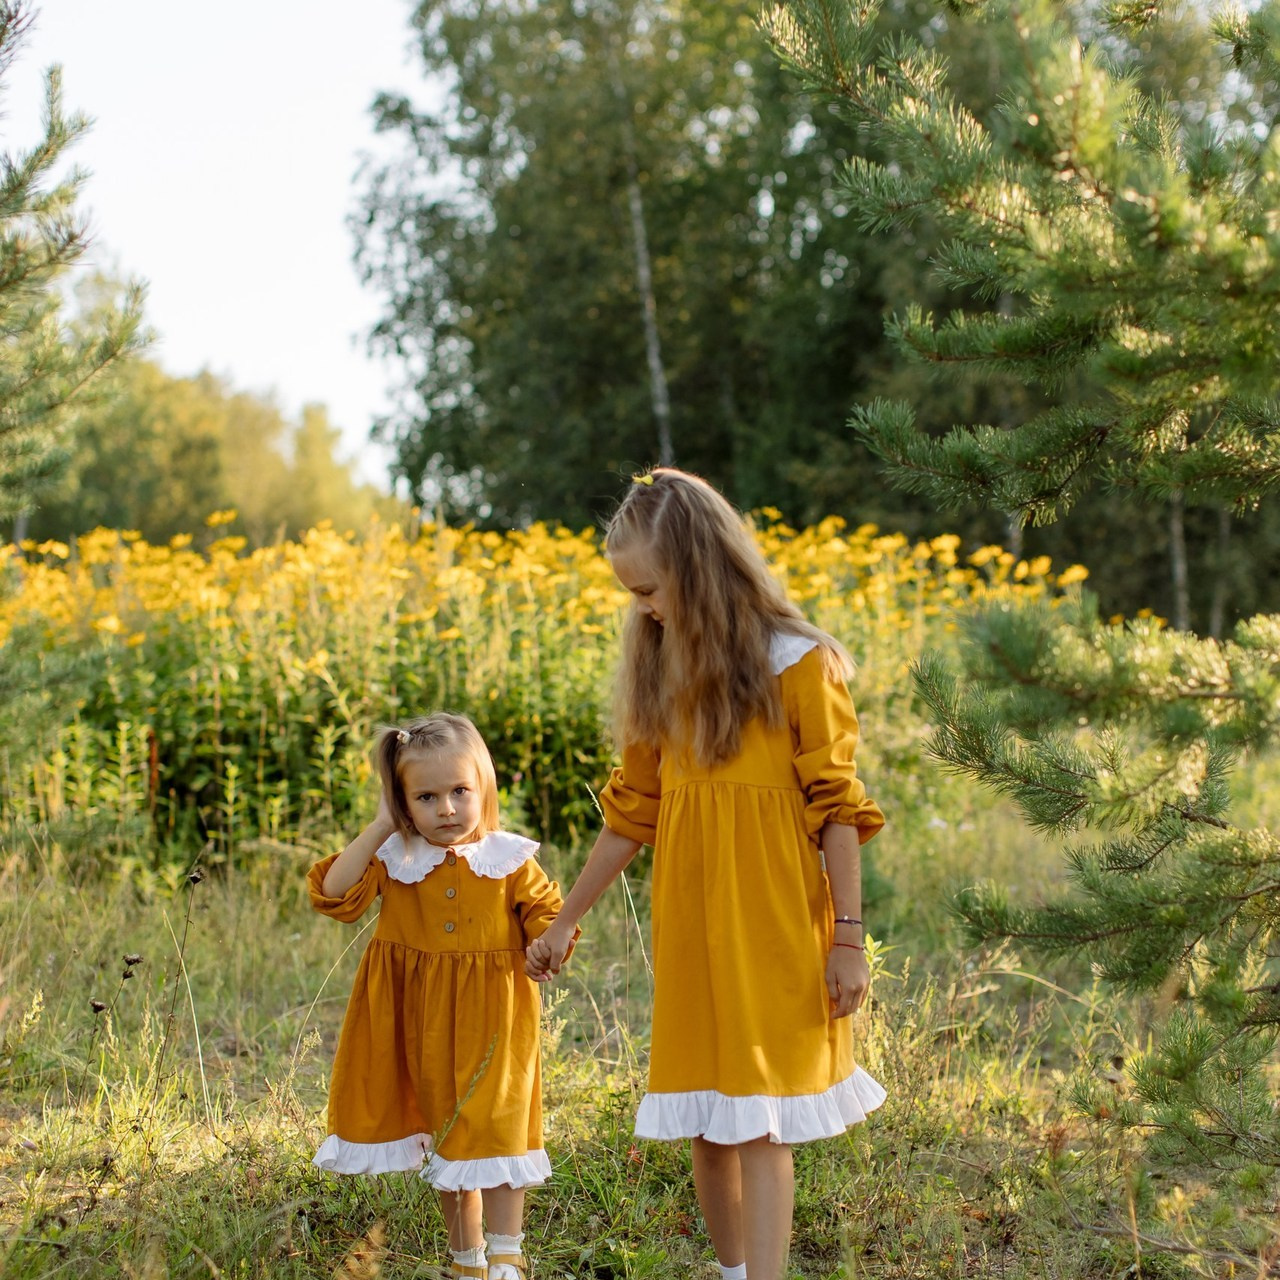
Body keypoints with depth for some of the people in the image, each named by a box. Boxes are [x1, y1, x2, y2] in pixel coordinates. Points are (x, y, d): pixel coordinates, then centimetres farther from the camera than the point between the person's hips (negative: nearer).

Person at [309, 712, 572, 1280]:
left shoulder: (509, 861, -7)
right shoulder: (393, 860, -4)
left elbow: (547, 915, 2)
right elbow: (333, 895, -14)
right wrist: (377, 828, -17)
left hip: (492, 1022, -2)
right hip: (425, 1029, 3)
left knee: (496, 1137, -2)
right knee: (444, 1139, 15)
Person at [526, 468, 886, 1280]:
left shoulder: (797, 664, -7)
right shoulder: (664, 673, 10)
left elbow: (837, 808, -7)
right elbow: (631, 810, 15)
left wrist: (848, 938, -10)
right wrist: (565, 921, 17)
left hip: (773, 924, -5)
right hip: (690, 931, 5)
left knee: (757, 1122, -8)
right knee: (707, 1124, 8)